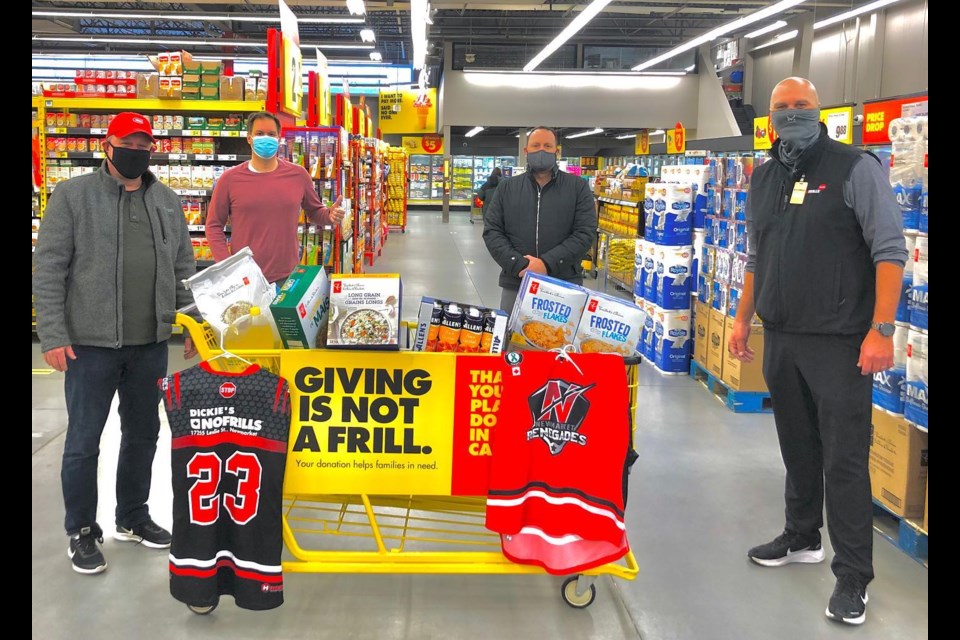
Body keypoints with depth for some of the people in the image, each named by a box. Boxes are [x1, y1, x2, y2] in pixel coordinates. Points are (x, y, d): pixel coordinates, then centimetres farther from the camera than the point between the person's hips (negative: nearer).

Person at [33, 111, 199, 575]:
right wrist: (53, 337, -13)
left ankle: (133, 518, 32)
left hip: (151, 344, 5)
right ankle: (82, 532, 20)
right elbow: (48, 270, -6)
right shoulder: (73, 195, -3)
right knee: (83, 441, 4)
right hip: (91, 344, -4)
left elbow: (183, 270, 15)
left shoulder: (168, 202, 10)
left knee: (143, 434, 15)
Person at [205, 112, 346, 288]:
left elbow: (314, 211, 17)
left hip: (288, 277, 1)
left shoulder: (298, 175, 4)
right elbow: (214, 226, 4)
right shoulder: (229, 179, -1)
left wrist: (329, 215, -7)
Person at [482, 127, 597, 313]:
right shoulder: (506, 188, 10)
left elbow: (585, 233, -6)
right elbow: (491, 231, 3)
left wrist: (547, 263, -16)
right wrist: (518, 265, -12)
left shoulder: (578, 187, 4)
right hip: (515, 285, 2)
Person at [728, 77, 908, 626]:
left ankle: (853, 577, 7)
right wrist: (743, 318, 18)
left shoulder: (856, 168, -7)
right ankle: (803, 538, 35)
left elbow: (890, 250, -12)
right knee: (797, 447, 17)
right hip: (781, 338, 6)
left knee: (845, 459, -3)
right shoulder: (765, 178, 12)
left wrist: (882, 330, -18)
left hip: (840, 342, -6)